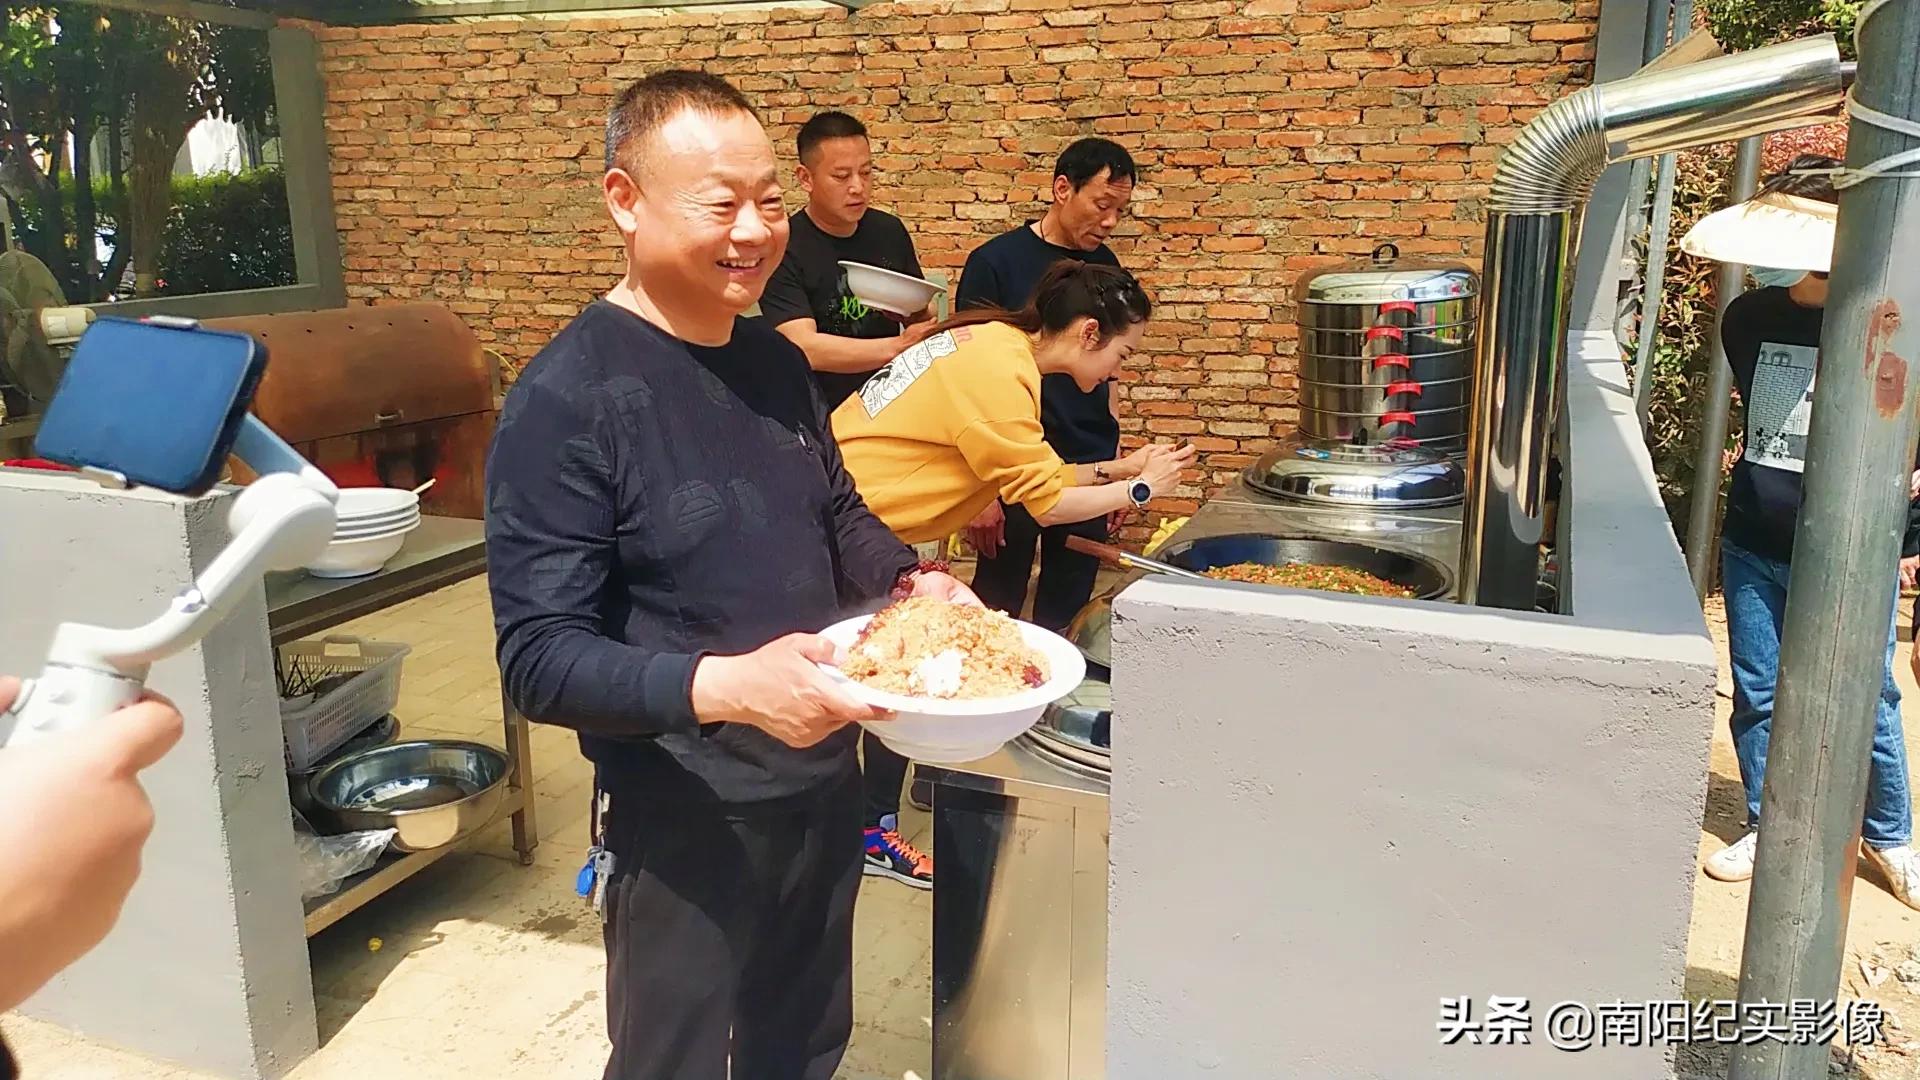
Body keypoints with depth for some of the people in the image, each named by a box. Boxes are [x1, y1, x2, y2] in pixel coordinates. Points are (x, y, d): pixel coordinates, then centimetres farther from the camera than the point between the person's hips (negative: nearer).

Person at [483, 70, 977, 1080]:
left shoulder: (776, 361, 3)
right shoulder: (567, 399, -19)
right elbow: (541, 659, -22)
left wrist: (910, 581, -5)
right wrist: (724, 687, -37)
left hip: (825, 787, 7)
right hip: (684, 826, -6)